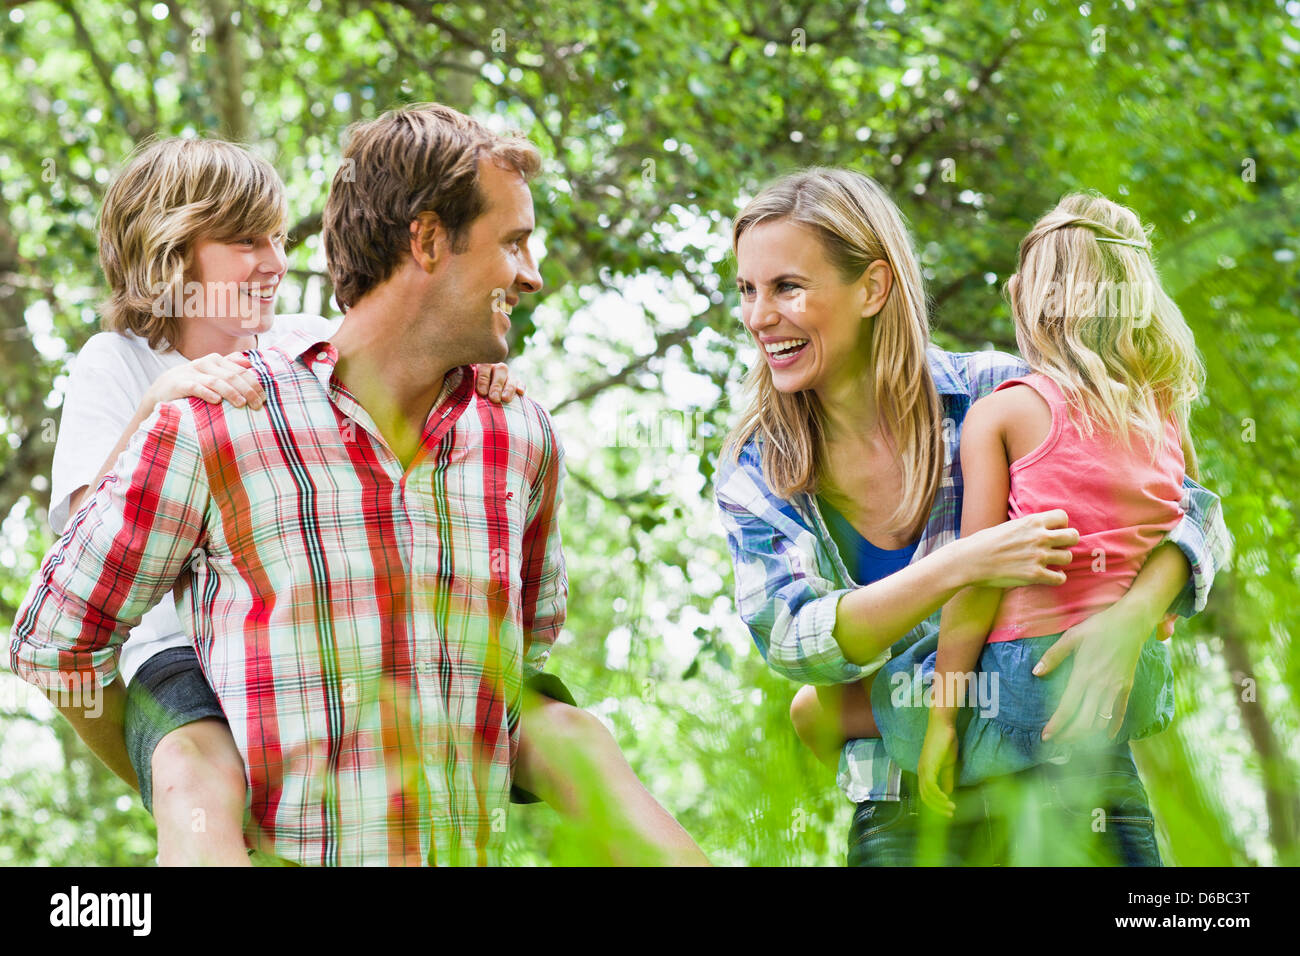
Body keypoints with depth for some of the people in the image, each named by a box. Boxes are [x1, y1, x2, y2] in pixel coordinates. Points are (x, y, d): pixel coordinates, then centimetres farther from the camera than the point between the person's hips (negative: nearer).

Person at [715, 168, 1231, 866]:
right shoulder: (752, 478, -1)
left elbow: (1192, 510, -3)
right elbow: (792, 641, -15)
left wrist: (1128, 620, -24)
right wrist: (963, 566, -28)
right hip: (905, 819, 1)